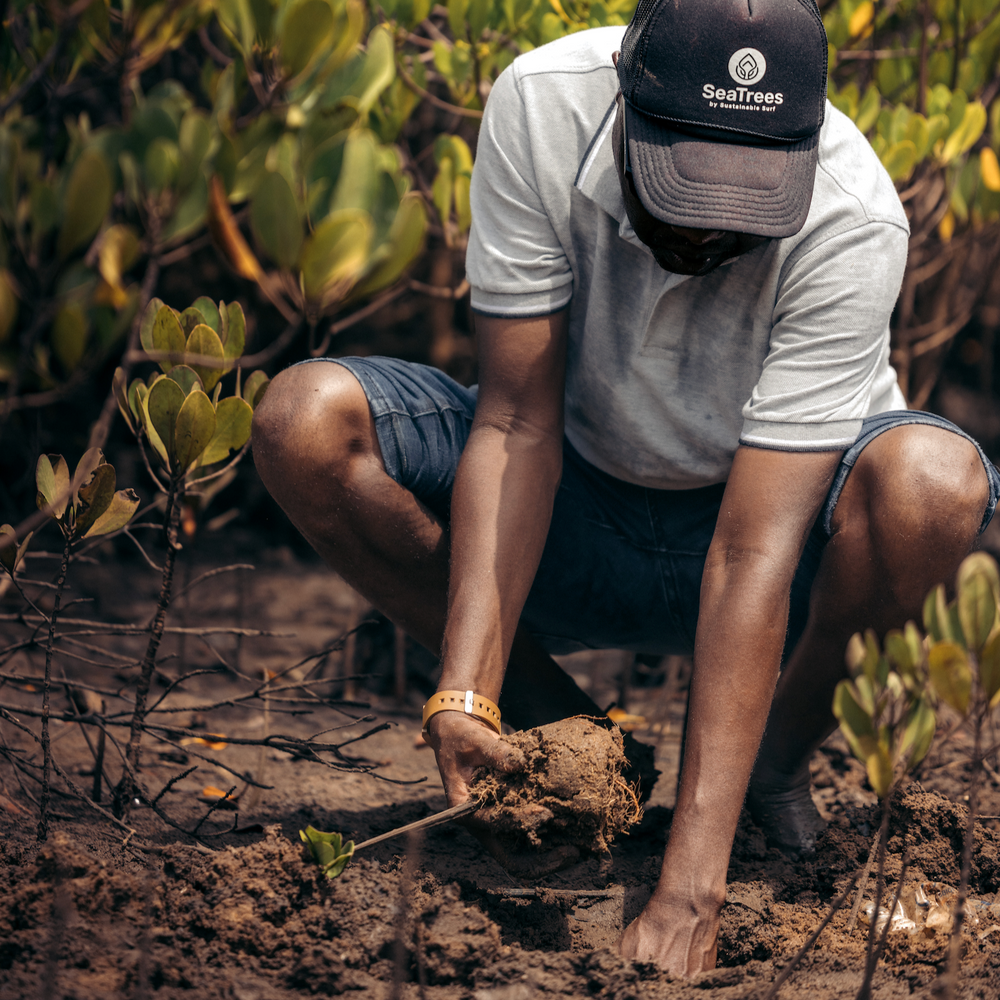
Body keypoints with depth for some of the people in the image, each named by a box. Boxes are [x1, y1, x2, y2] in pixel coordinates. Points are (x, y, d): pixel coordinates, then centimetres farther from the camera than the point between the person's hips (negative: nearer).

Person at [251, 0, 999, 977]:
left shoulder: (851, 219, -31)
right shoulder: (541, 105, -25)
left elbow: (753, 548, -35)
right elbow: (517, 422, -21)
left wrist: (687, 889, -39)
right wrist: (467, 689, -33)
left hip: (767, 503, -2)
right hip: (579, 509, 2)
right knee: (306, 423, -22)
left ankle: (779, 754, -4)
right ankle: (562, 735, -2)